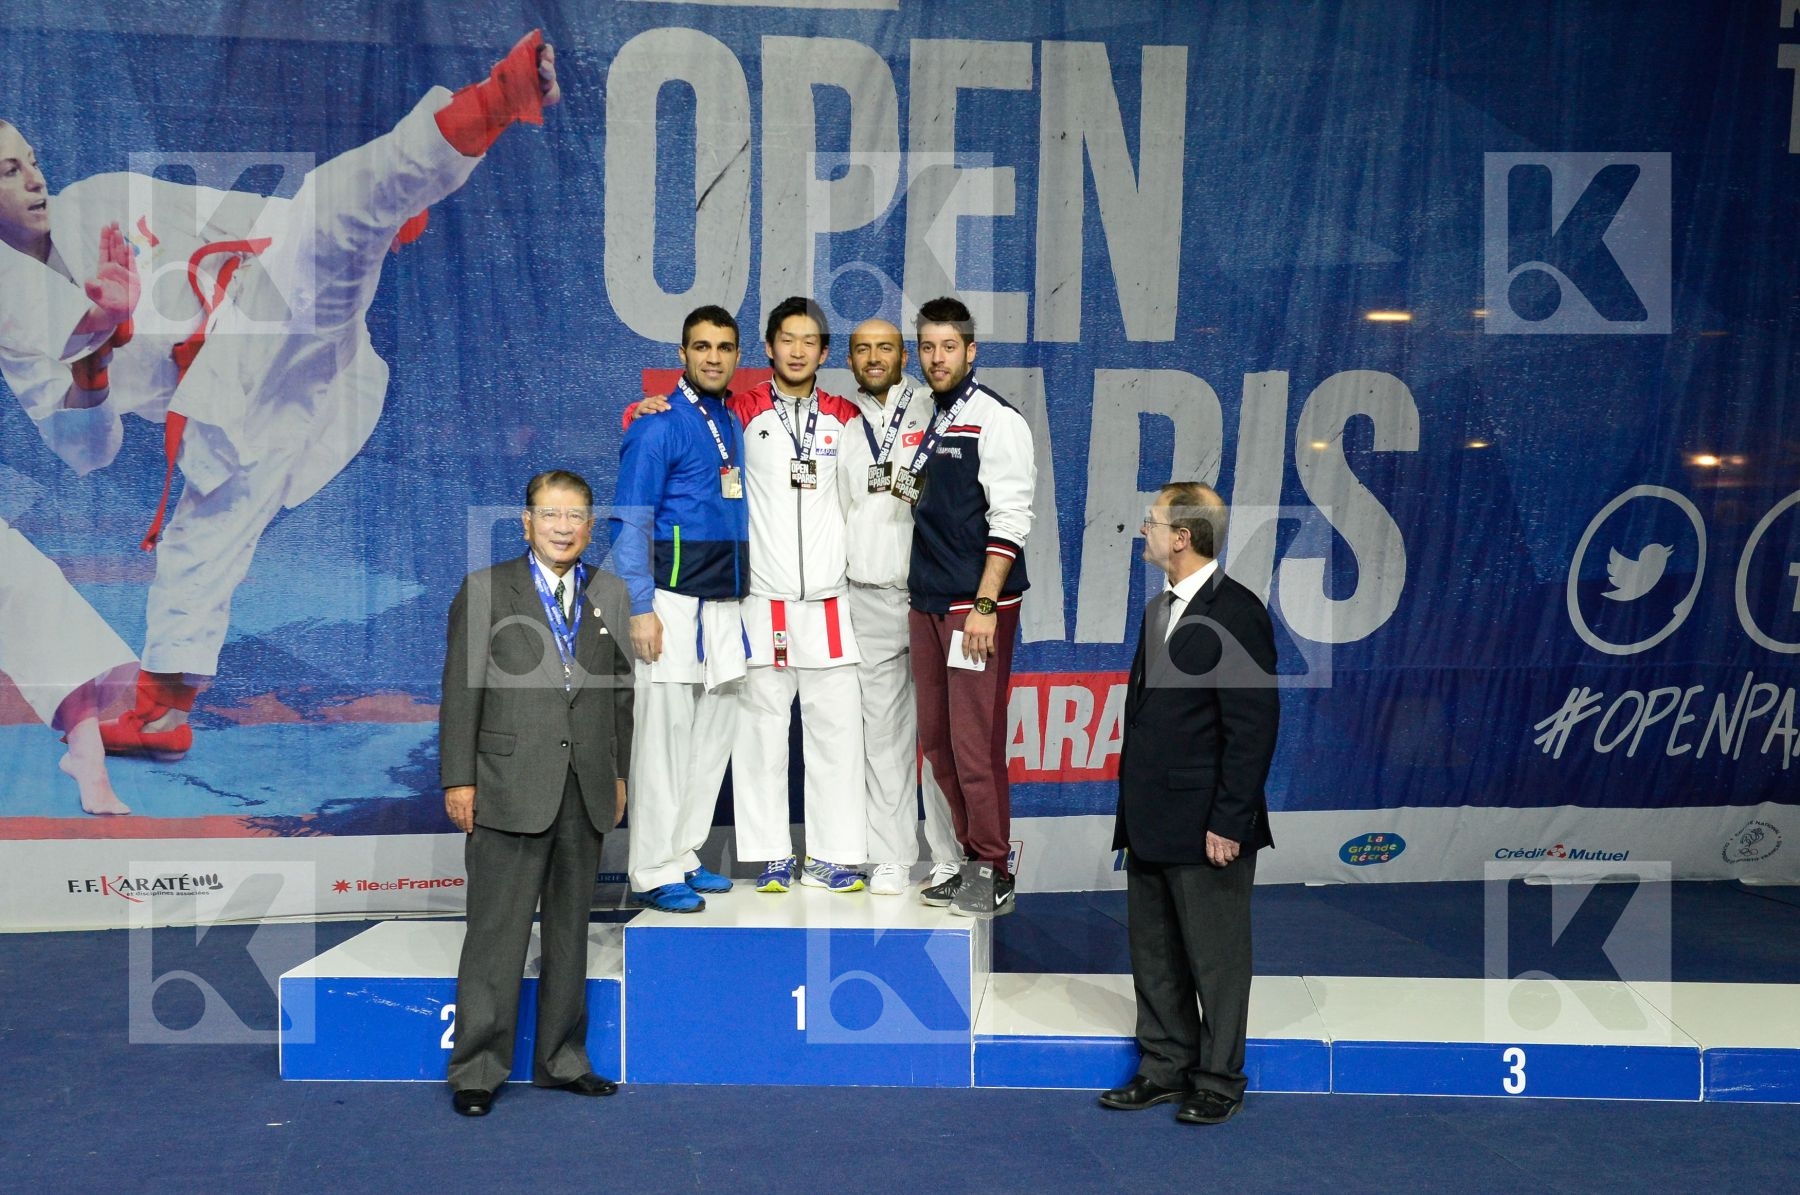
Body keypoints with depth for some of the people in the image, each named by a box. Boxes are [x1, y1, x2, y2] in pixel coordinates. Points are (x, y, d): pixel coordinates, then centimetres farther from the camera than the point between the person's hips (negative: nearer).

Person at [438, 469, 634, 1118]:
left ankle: (561, 1059, 24)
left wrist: (619, 773, 11)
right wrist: (458, 779, -7)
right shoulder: (486, 590, 1)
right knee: (497, 932, -1)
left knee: (570, 930, 12)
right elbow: (461, 690, -2)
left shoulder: (612, 595, 11)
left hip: (586, 794, 4)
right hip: (511, 789, -4)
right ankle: (478, 1069, 9)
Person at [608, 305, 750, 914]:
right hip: (674, 604, -7)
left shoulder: (734, 425, 15)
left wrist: (740, 601, 14)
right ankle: (653, 873, 3)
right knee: (664, 739, -4)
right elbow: (629, 523, -10)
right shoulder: (658, 426, -7)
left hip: (725, 606, 7)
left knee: (713, 737, 10)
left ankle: (684, 857, 21)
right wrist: (641, 608, -16)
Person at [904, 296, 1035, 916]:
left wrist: (985, 604, -18)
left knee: (974, 740, -5)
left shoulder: (996, 419, -7)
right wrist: (904, 490, 8)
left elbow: (1009, 520, -14)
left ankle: (992, 872, 7)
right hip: (926, 602, 8)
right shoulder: (923, 419, 15)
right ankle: (972, 859, 23)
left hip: (977, 603, -8)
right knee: (936, 739, 11)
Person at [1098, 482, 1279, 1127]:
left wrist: (1228, 822, -19)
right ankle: (1165, 1068, 29)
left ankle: (1219, 1080, 20)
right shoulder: (1158, 609, 13)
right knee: (1154, 955, 16)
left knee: (1216, 959, 6)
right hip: (1151, 825, 9)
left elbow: (1254, 727, -18)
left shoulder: (1235, 613, -14)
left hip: (1207, 827, -9)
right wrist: (1132, 808, 15)